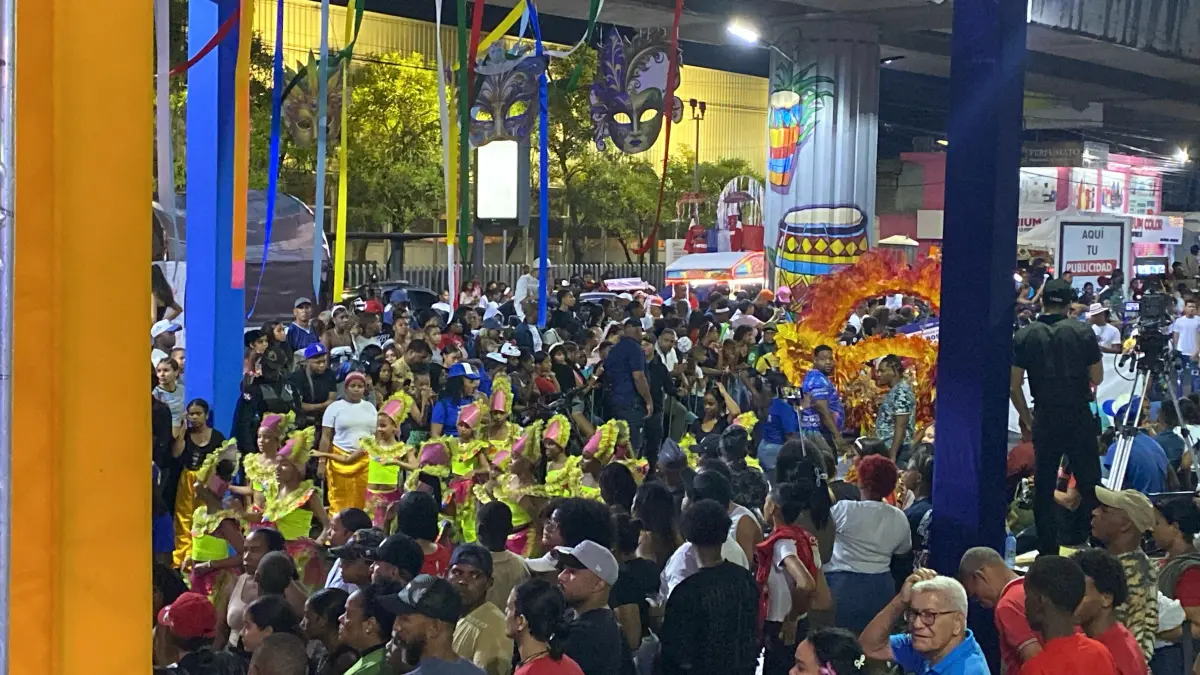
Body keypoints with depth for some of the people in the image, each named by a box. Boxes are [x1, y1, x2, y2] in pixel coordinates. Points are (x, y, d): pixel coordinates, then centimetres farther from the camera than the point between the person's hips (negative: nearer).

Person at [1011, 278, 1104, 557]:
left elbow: (1014, 386, -2)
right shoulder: (1082, 333, -4)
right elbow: (1097, 378, 0)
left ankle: (1047, 551, 10)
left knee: (1043, 488, 7)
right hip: (1080, 417, -1)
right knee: (1090, 485, 4)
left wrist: (1026, 419, 10)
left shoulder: (1024, 336, -1)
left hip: (1045, 418, 1)